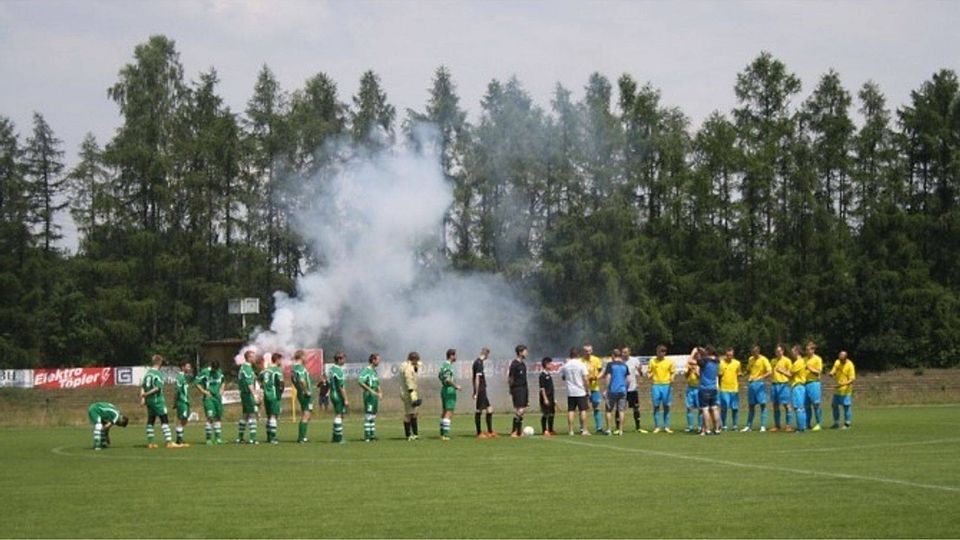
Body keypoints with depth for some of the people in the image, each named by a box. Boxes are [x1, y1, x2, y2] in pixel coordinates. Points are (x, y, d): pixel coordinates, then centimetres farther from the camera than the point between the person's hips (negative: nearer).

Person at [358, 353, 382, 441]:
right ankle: (367, 436, -7)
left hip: (375, 395, 9)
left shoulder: (374, 371, 17)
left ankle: (372, 434, 17)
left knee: (373, 416, 12)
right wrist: (370, 390, -25)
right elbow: (360, 381, -22)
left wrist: (380, 392, 13)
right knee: (368, 415, -8)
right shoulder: (366, 370, -11)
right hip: (369, 395, -9)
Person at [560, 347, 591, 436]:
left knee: (571, 411, 5)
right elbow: (586, 379, -10)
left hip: (570, 392, 3)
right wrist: (587, 389, 0)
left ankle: (570, 430, 4)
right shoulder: (581, 364, -8)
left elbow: (562, 377, 14)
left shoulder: (565, 365, 1)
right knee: (583, 410, 3)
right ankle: (584, 430, 2)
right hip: (581, 391, -3)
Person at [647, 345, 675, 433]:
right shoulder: (652, 361, 4)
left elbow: (672, 372, 9)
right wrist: (649, 375, -14)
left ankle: (666, 427, 7)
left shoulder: (669, 361, 5)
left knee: (666, 406, 1)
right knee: (656, 406, -1)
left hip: (666, 385, 0)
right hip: (656, 385, 0)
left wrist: (672, 378, -11)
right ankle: (657, 427, 5)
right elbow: (649, 372, 8)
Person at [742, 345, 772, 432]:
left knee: (762, 404, -6)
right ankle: (749, 426, 13)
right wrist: (748, 377, 3)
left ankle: (763, 426, -3)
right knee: (751, 405, 9)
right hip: (751, 384, 6)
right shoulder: (750, 359, 10)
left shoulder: (764, 360, -8)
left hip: (760, 384, -6)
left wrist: (760, 378, -27)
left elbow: (769, 372, -16)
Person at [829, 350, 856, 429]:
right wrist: (832, 373, -14)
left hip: (846, 390, -7)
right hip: (837, 389, 7)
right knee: (834, 405, 10)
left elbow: (853, 378, -18)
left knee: (846, 406, -4)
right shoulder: (837, 362, 3)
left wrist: (844, 383, -33)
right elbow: (833, 372, 11)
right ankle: (836, 423, 21)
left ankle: (847, 424, 5)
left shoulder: (850, 365, -15)